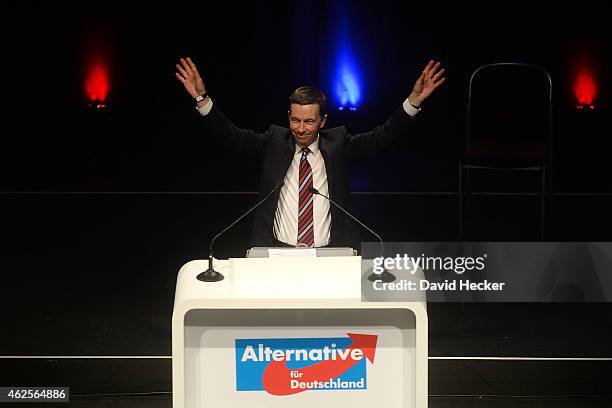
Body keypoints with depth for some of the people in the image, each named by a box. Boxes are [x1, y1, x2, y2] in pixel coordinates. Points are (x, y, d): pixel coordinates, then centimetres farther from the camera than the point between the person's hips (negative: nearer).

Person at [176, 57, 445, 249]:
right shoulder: (274, 142, 9)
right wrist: (202, 99, -12)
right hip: (278, 253, 0)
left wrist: (413, 102, -13)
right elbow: (232, 136, 1)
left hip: (330, 255, 0)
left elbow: (382, 136, 0)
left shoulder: (337, 143, 8)